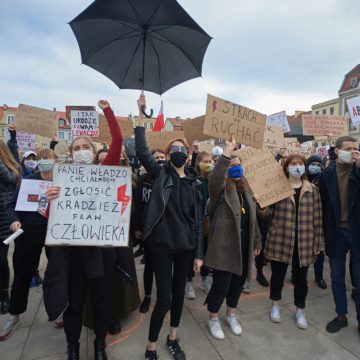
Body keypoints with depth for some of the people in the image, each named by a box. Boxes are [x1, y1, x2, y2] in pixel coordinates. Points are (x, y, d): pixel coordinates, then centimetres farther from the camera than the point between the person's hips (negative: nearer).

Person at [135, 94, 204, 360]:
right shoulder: (161, 174, -2)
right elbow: (142, 151, -18)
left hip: (185, 246, 4)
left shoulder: (194, 183, 4)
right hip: (162, 244, -3)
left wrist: (199, 253, 3)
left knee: (179, 291, 18)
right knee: (164, 297, 1)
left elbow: (198, 219, 4)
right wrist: (142, 115, -21)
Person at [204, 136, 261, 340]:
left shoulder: (245, 189, 11)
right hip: (224, 243, -7)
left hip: (244, 243, 7)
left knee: (239, 280, 18)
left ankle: (231, 315, 42)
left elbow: (253, 217, 16)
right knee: (221, 283, 2)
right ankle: (214, 319, 29)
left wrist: (257, 241, 16)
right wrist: (227, 153, -39)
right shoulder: (221, 188, -9)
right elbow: (215, 178, -36)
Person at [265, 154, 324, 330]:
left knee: (300, 278, 14)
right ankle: (275, 306, 36)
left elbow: (317, 218, 4)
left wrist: (318, 242, 3)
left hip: (304, 242, 2)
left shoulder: (312, 190, 3)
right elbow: (268, 212, -2)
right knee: (278, 274, 12)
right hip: (280, 240, -1)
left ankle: (300, 311, 36)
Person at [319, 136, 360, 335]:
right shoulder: (327, 174, -1)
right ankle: (341, 316, 32)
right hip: (336, 232, 1)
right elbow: (323, 205, 2)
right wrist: (325, 232, 1)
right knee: (337, 278, 14)